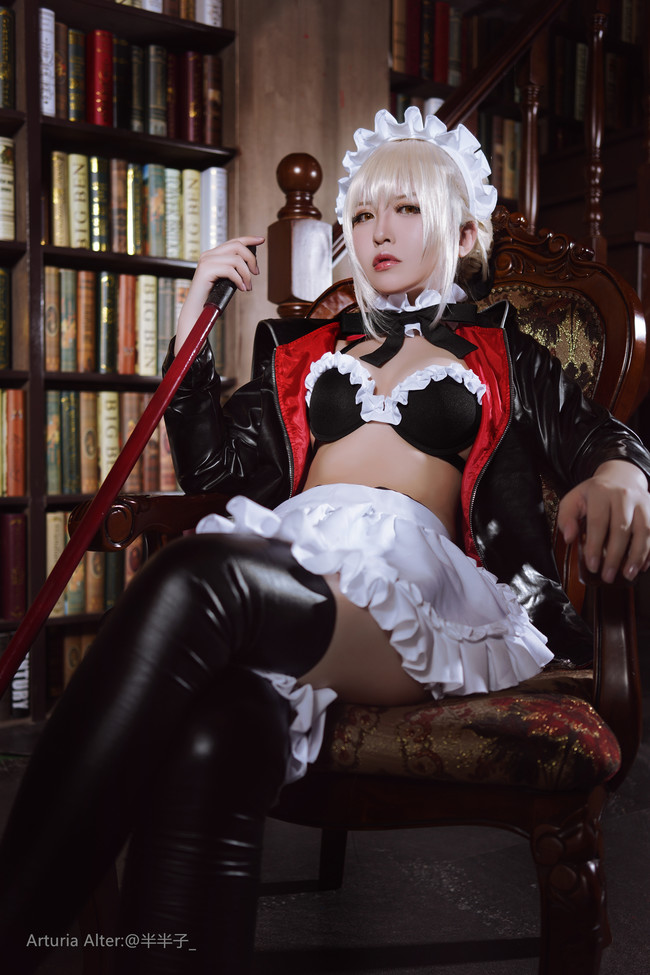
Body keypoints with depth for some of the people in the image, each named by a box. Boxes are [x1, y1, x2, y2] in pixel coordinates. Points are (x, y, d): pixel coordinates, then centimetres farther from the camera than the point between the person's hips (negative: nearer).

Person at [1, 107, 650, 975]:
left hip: (416, 574, -2)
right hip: (285, 549, 3)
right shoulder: (307, 351, 31)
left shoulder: (502, 357, 27)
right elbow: (213, 465, 22)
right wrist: (193, 320, 17)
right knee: (211, 747, -36)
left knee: (198, 577, -36)